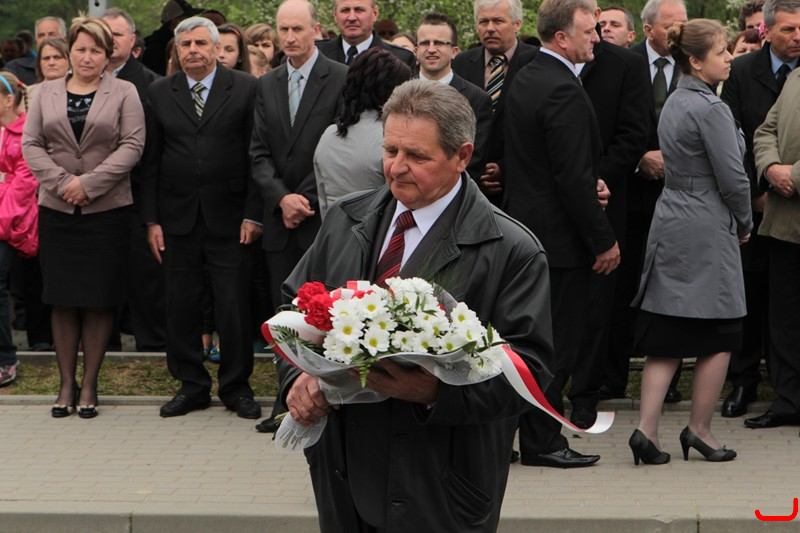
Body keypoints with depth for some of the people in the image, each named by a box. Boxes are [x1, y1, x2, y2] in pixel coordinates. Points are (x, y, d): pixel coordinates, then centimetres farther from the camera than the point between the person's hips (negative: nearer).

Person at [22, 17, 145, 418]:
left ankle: (89, 386, 8)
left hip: (107, 209, -2)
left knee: (99, 301, -1)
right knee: (62, 299, 3)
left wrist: (89, 183, -14)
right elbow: (30, 144, 5)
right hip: (56, 209, 2)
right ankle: (67, 384, 11)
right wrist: (61, 181, -11)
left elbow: (132, 145, -6)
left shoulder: (124, 93, 3)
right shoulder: (47, 94, 11)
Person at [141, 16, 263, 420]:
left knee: (234, 307, 0)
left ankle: (236, 387, 13)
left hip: (229, 216, -2)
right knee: (181, 306, 6)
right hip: (177, 217, 3)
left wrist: (253, 213, -7)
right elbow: (151, 160, 8)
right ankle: (191, 386, 17)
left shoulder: (245, 88, 0)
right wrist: (151, 220, 2)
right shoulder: (159, 93, 8)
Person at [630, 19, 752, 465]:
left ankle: (647, 428, 0)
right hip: (707, 232, -8)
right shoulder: (711, 109, -15)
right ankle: (700, 429, 11)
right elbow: (732, 178, -15)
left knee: (666, 335, 7)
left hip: (670, 225, 8)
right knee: (719, 336, 4)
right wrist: (744, 223, 3)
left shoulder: (674, 104, 12)